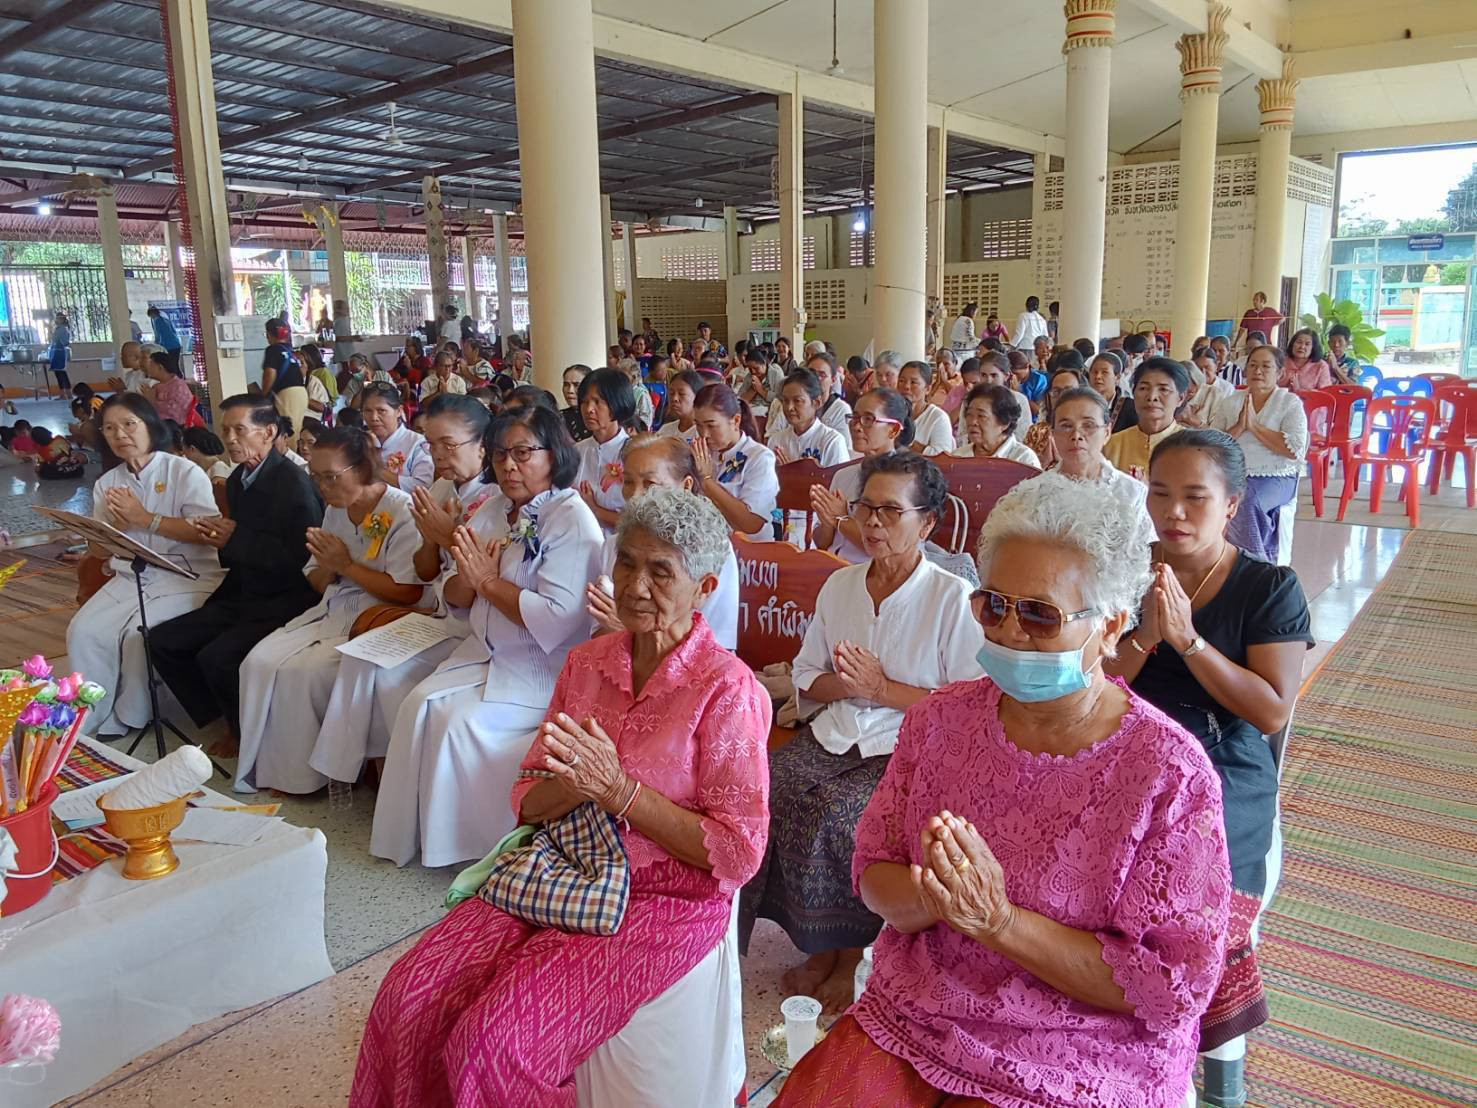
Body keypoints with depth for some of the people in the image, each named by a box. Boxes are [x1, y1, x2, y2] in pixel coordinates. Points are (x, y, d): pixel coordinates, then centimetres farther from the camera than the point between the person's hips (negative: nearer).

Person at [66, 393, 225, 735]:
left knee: (138, 632, -26)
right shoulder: (107, 483, 12)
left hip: (188, 576, -5)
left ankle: (131, 719, -2)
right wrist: (118, 524, -8)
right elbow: (98, 550, 14)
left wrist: (145, 518, -15)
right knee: (83, 631, -17)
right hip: (131, 577, 5)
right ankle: (96, 721, -2)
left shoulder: (185, 472, -4)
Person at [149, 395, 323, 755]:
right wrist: (220, 539, -5)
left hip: (286, 601, -9)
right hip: (242, 596, 9)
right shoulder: (237, 480, 10)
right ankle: (222, 720, 13)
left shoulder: (295, 484, -18)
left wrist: (237, 539, -19)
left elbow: (304, 559, -24)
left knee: (217, 657, -25)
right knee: (162, 641, 2)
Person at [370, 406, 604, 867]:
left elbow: (558, 619, -26)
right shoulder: (494, 510, 9)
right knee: (421, 704, -10)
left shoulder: (572, 519, -16)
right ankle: (414, 832, 6)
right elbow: (454, 596, 10)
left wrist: (490, 581, -16)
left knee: (463, 721, -20)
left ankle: (468, 843, 1)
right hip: (486, 652, 7)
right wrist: (470, 577, -14)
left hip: (542, 668, -7)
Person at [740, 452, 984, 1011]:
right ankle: (818, 949, -4)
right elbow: (806, 677, 16)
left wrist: (880, 687, -14)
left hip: (908, 749, -5)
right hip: (836, 734, 6)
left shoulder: (953, 598, -5)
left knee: (834, 813, -30)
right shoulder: (839, 584, 12)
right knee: (757, 787, -20)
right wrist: (843, 683, -7)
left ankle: (849, 954, -2)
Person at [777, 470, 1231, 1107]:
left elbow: (1174, 987, -13)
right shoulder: (942, 719, -1)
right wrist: (929, 898, -19)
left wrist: (1002, 921, -22)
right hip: (908, 1019, 3)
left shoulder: (1170, 772, -14)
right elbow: (872, 869, 4)